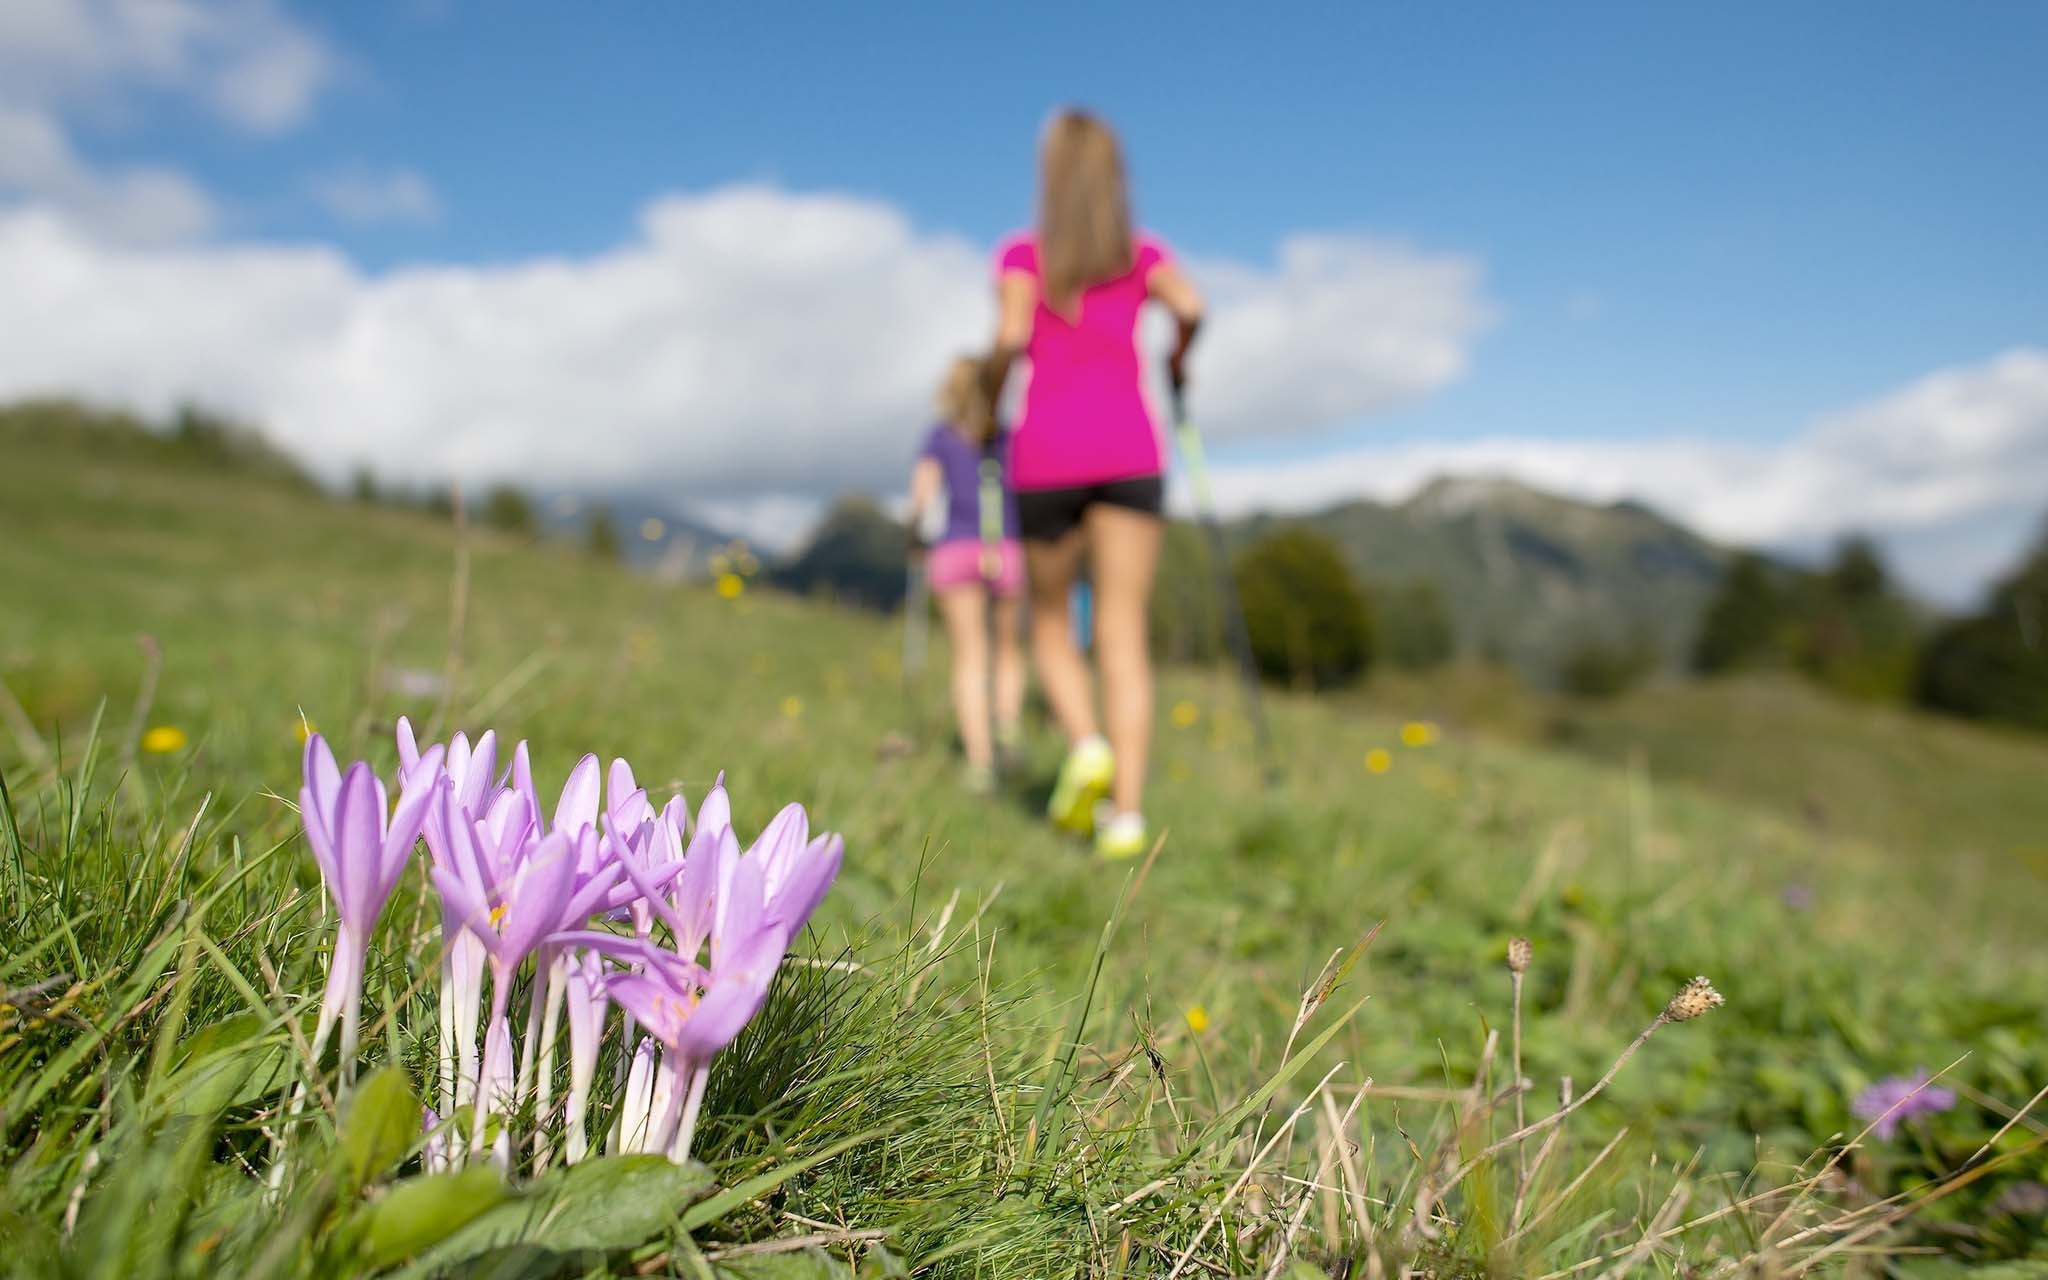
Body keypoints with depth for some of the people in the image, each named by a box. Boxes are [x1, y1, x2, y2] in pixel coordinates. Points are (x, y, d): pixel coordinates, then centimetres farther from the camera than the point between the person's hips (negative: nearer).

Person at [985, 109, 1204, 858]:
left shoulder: (1023, 253, 7)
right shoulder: (1142, 253, 13)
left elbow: (1011, 335, -10)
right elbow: (1190, 307, -6)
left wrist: (989, 399, 7)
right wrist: (1179, 360, 15)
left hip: (1048, 453, -1)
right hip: (1129, 449, 1)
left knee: (1050, 624, 15)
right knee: (1124, 635, -2)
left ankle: (1087, 744, -10)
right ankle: (1127, 812, -12)